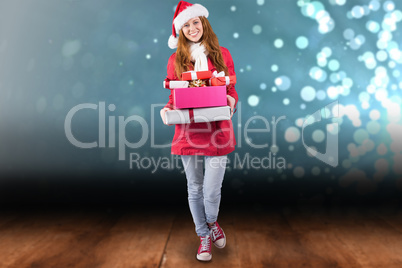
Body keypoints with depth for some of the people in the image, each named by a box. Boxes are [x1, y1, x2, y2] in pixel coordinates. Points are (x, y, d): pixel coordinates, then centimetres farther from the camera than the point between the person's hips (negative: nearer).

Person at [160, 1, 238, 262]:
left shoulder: (222, 54, 6)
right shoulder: (176, 59, 7)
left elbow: (232, 91, 8)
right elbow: (174, 96, 10)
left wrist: (231, 102, -14)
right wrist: (167, 109, -10)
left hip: (217, 131, -1)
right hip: (188, 132, 2)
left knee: (212, 190, -2)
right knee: (195, 189, 11)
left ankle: (213, 222, 35)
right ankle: (204, 236, 34)